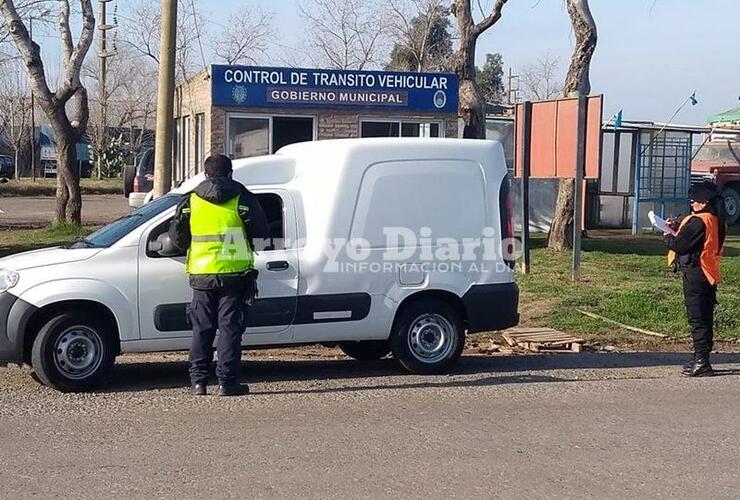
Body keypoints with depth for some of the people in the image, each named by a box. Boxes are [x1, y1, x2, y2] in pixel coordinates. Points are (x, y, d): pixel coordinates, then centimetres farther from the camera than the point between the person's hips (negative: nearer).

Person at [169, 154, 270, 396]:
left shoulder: (190, 200, 5)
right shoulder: (243, 199, -1)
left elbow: (177, 237, 7)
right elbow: (262, 233, 1)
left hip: (201, 274, 2)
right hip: (234, 274, -2)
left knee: (202, 328, 11)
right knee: (230, 327, 2)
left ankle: (198, 380, 9)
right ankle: (227, 381, 0)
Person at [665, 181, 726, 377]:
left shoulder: (698, 221, -17)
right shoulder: (717, 222, 11)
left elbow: (680, 245, -18)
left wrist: (668, 237, 1)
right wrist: (678, 228, 11)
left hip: (695, 274, -9)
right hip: (710, 276, 9)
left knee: (697, 319, -6)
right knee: (706, 319, 13)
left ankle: (701, 363, -5)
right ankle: (701, 360, 21)